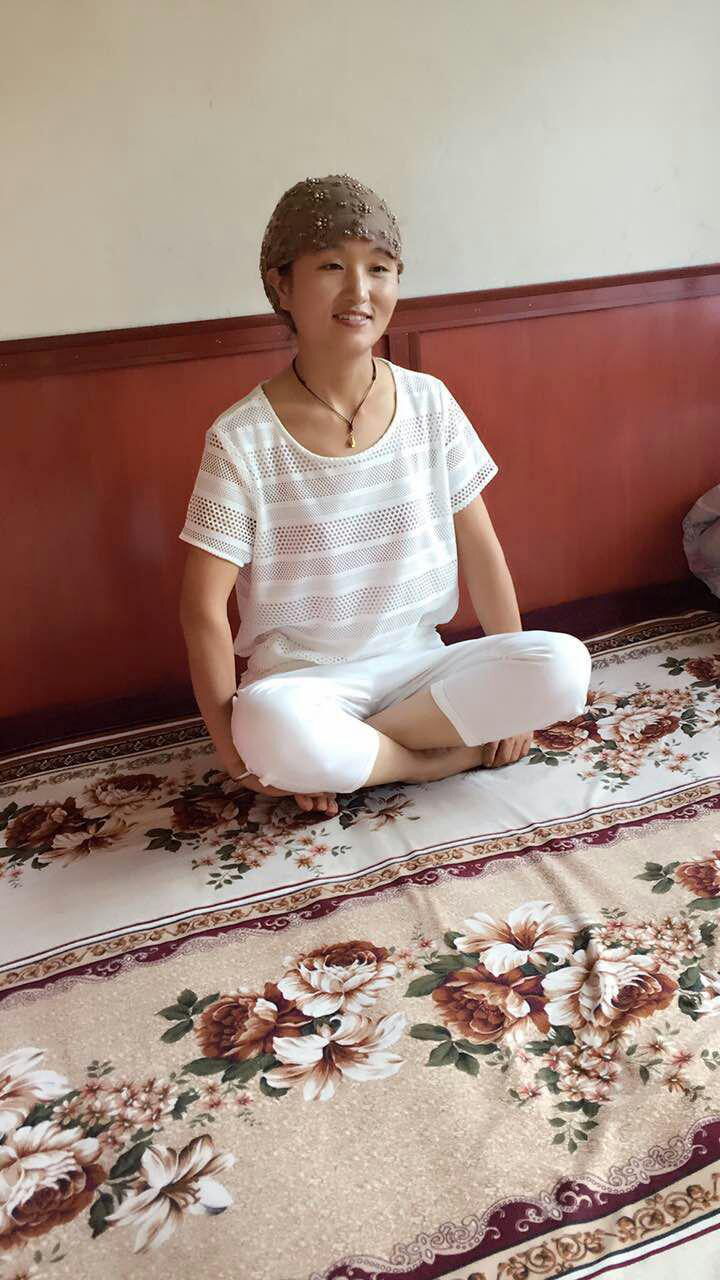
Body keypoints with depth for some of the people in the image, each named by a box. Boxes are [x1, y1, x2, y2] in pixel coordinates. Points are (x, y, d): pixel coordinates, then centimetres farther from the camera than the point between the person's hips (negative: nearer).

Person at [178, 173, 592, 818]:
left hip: (415, 659, 4)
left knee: (564, 666, -21)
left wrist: (514, 693, 3)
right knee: (273, 726, -38)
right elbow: (203, 607, -10)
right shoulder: (242, 438, -11)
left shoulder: (429, 403, -1)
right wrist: (233, 747, -12)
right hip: (302, 675, -3)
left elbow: (481, 550, 4)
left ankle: (342, 756, -13)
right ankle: (449, 753, -10)